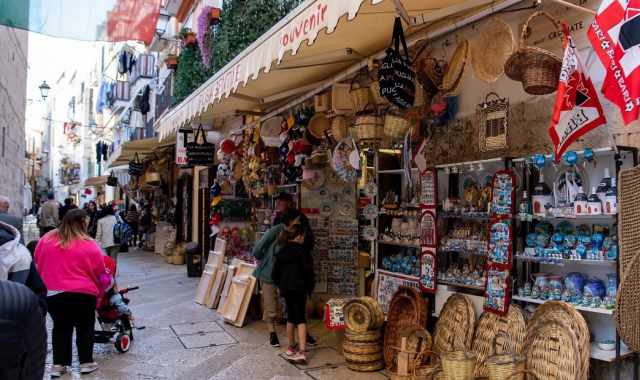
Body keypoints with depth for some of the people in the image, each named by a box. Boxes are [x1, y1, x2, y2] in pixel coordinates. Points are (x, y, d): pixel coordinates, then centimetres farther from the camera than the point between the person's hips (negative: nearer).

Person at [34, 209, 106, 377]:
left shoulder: (46, 239, 1)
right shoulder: (90, 245, -10)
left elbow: (37, 264, 14)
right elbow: (99, 275, -1)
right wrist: (99, 293, 16)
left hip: (52, 293, 4)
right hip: (82, 294, -3)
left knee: (60, 327, 20)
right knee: (85, 327, 15)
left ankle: (58, 364, 20)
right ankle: (86, 362, 20)